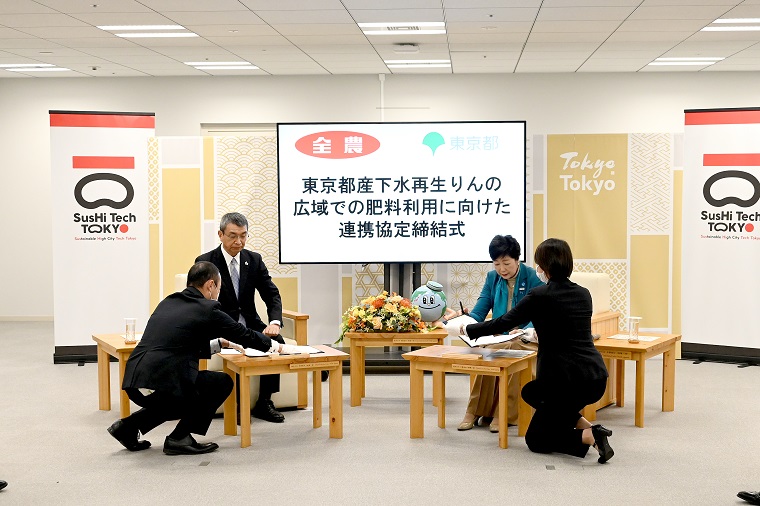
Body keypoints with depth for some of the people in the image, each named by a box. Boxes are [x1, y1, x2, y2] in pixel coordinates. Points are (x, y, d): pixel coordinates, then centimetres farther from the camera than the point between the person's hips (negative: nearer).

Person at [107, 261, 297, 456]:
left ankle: (129, 425, 20)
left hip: (133, 385, 8)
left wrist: (219, 343, 35)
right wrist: (275, 345, 28)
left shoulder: (167, 303, 20)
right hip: (163, 386, -8)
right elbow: (244, 335, 11)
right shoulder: (207, 309, 0)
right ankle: (179, 438, 8)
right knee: (223, 382, 12)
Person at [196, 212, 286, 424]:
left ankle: (264, 403, -12)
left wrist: (274, 323, -19)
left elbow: (272, 294, 2)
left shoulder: (254, 259, 5)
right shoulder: (205, 262, -8)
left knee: (276, 343, -24)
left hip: (250, 324, 4)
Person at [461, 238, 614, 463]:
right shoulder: (583, 294, 10)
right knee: (529, 392, 31)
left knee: (535, 440, 13)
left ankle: (589, 437, -12)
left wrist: (468, 329, 14)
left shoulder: (539, 296, -10)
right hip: (596, 379, 7)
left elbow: (503, 323, -3)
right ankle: (587, 426, 13)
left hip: (569, 381, -7)